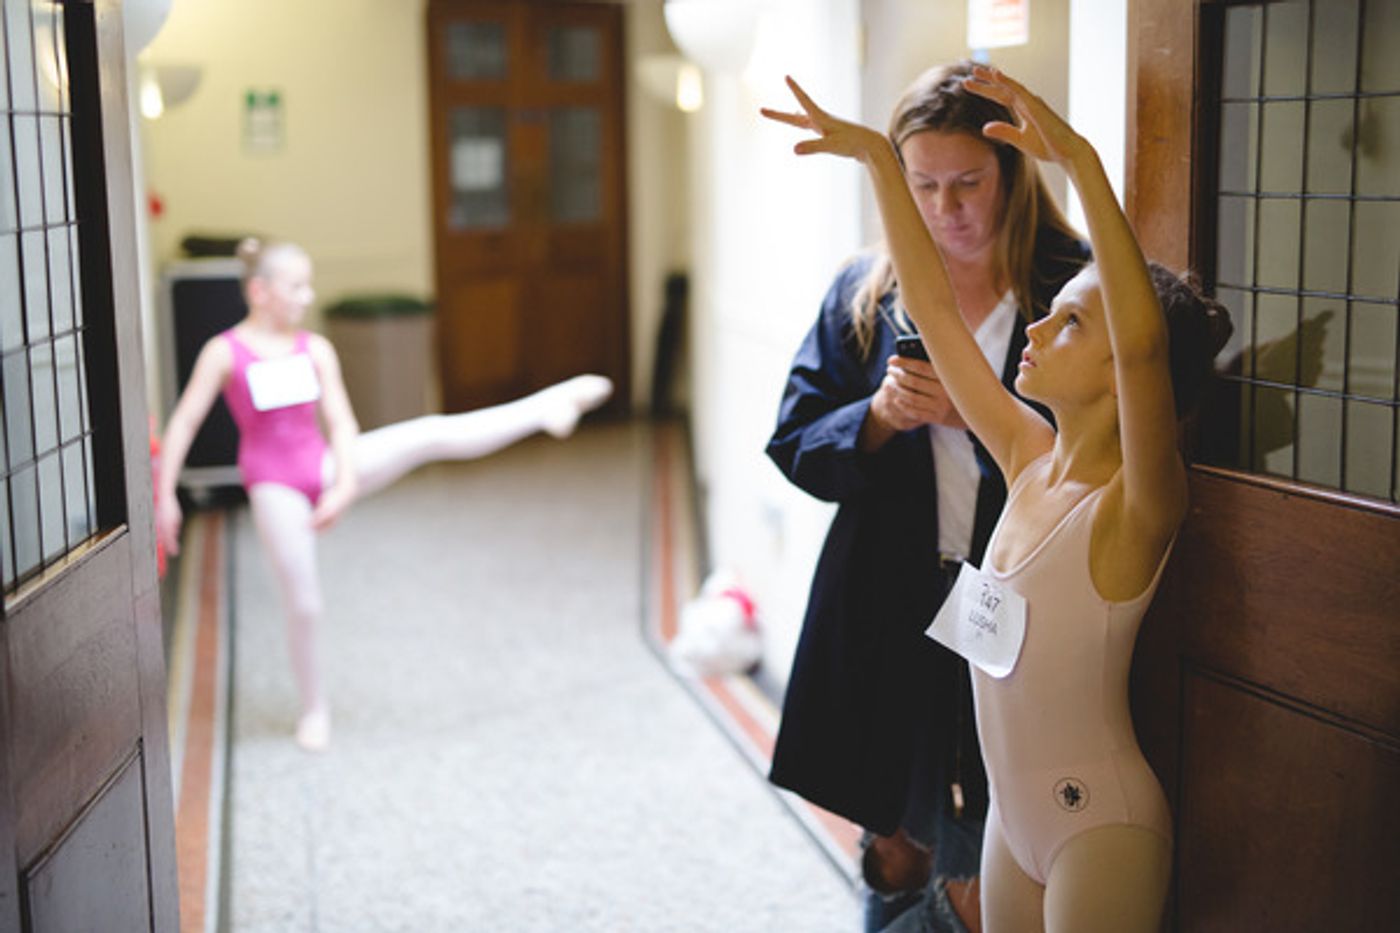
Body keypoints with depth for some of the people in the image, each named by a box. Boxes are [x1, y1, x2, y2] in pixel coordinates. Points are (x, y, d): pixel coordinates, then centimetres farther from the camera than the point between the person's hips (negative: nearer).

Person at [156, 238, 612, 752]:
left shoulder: (315, 349, 1)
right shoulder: (224, 352, -7)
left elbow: (341, 421, -2)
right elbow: (183, 424, -8)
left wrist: (345, 484, -15)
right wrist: (165, 494, -12)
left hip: (324, 465, 3)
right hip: (275, 485, -2)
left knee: (432, 435, -14)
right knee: (302, 602, 0)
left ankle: (546, 406, -16)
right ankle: (314, 708, 20)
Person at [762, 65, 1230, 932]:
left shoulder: (1136, 506, -21)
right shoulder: (1031, 461, -2)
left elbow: (1145, 342, -40)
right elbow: (934, 306, 1)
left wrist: (1082, 163, -46)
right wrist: (876, 156, 0)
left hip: (1102, 828, -7)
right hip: (1015, 814, 7)